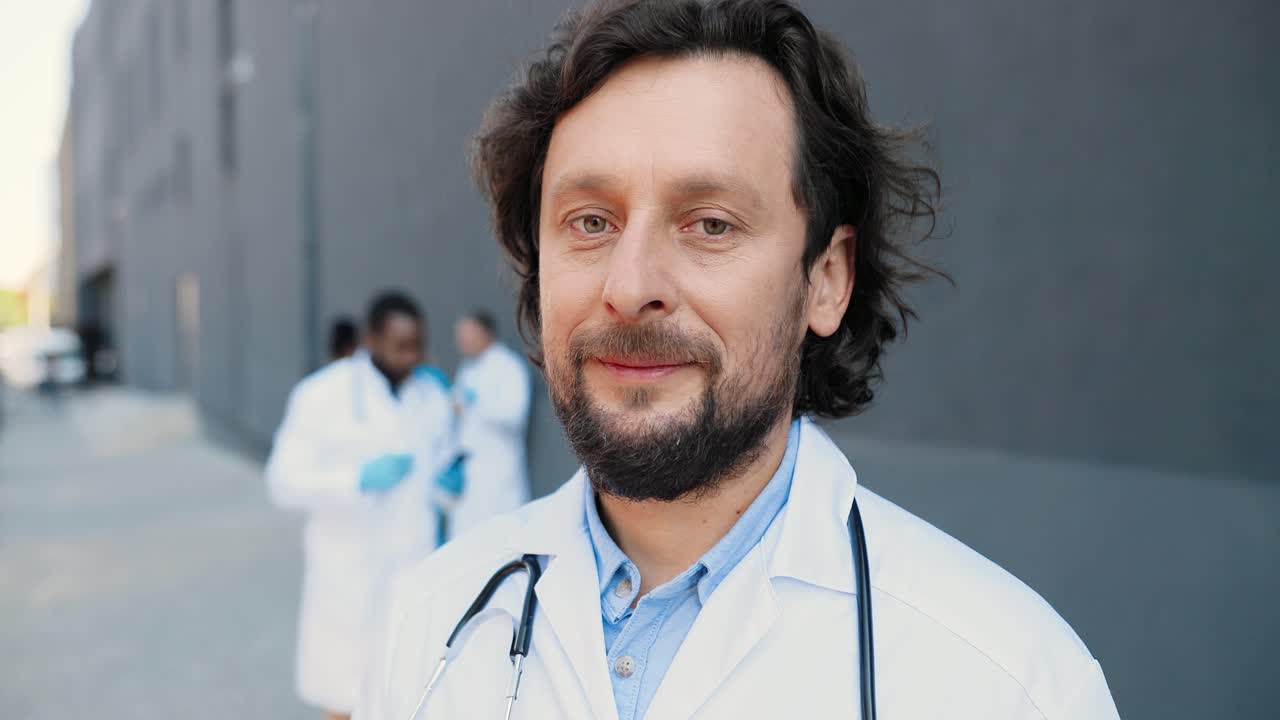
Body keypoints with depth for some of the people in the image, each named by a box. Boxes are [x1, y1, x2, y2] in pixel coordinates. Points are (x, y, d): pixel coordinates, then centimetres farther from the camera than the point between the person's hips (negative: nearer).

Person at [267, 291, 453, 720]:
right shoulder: (322, 395, -7)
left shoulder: (433, 399, 6)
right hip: (348, 580, -3)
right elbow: (285, 482, -10)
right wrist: (360, 480, -24)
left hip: (414, 574, 4)